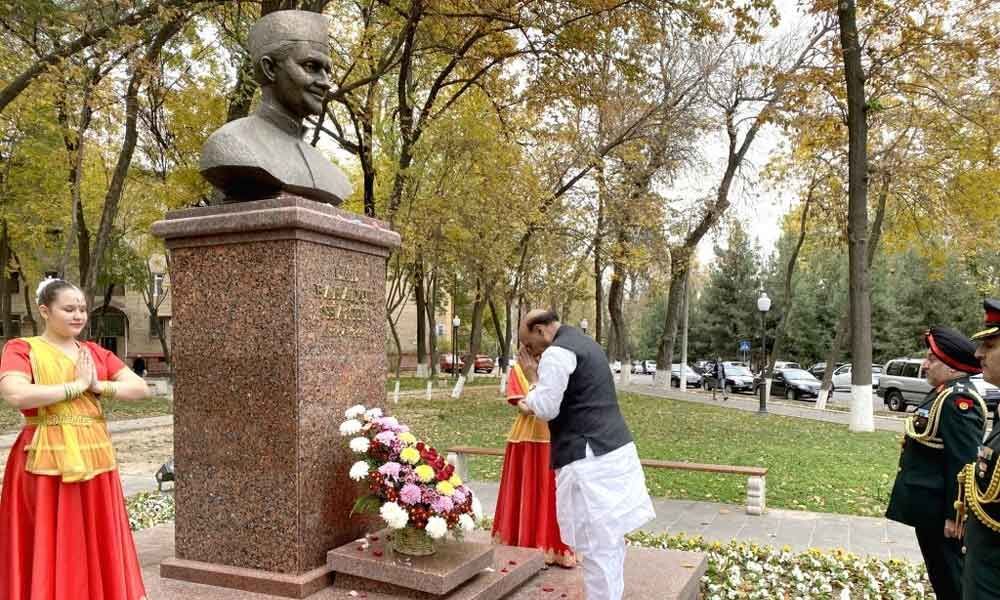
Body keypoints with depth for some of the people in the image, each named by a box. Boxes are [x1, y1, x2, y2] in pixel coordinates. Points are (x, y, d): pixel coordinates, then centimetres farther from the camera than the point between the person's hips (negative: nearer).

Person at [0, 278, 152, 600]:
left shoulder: (96, 352, 12)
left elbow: (141, 388, 5)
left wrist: (98, 385, -9)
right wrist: (78, 385, -13)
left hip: (95, 457, 5)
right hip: (46, 461, -4)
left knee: (96, 549, 10)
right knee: (49, 552, 2)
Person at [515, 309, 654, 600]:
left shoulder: (556, 353, -14)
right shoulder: (583, 342, 18)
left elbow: (546, 410, -14)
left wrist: (533, 378, 0)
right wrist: (533, 405, 19)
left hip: (590, 459, -10)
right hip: (616, 449, 10)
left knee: (596, 546, -1)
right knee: (610, 541, 17)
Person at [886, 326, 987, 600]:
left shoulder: (958, 400, -21)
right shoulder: (943, 394, 10)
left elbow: (963, 464, -24)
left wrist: (954, 514, -22)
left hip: (939, 511, -10)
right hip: (928, 508, 10)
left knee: (950, 578, 3)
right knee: (939, 575, 20)